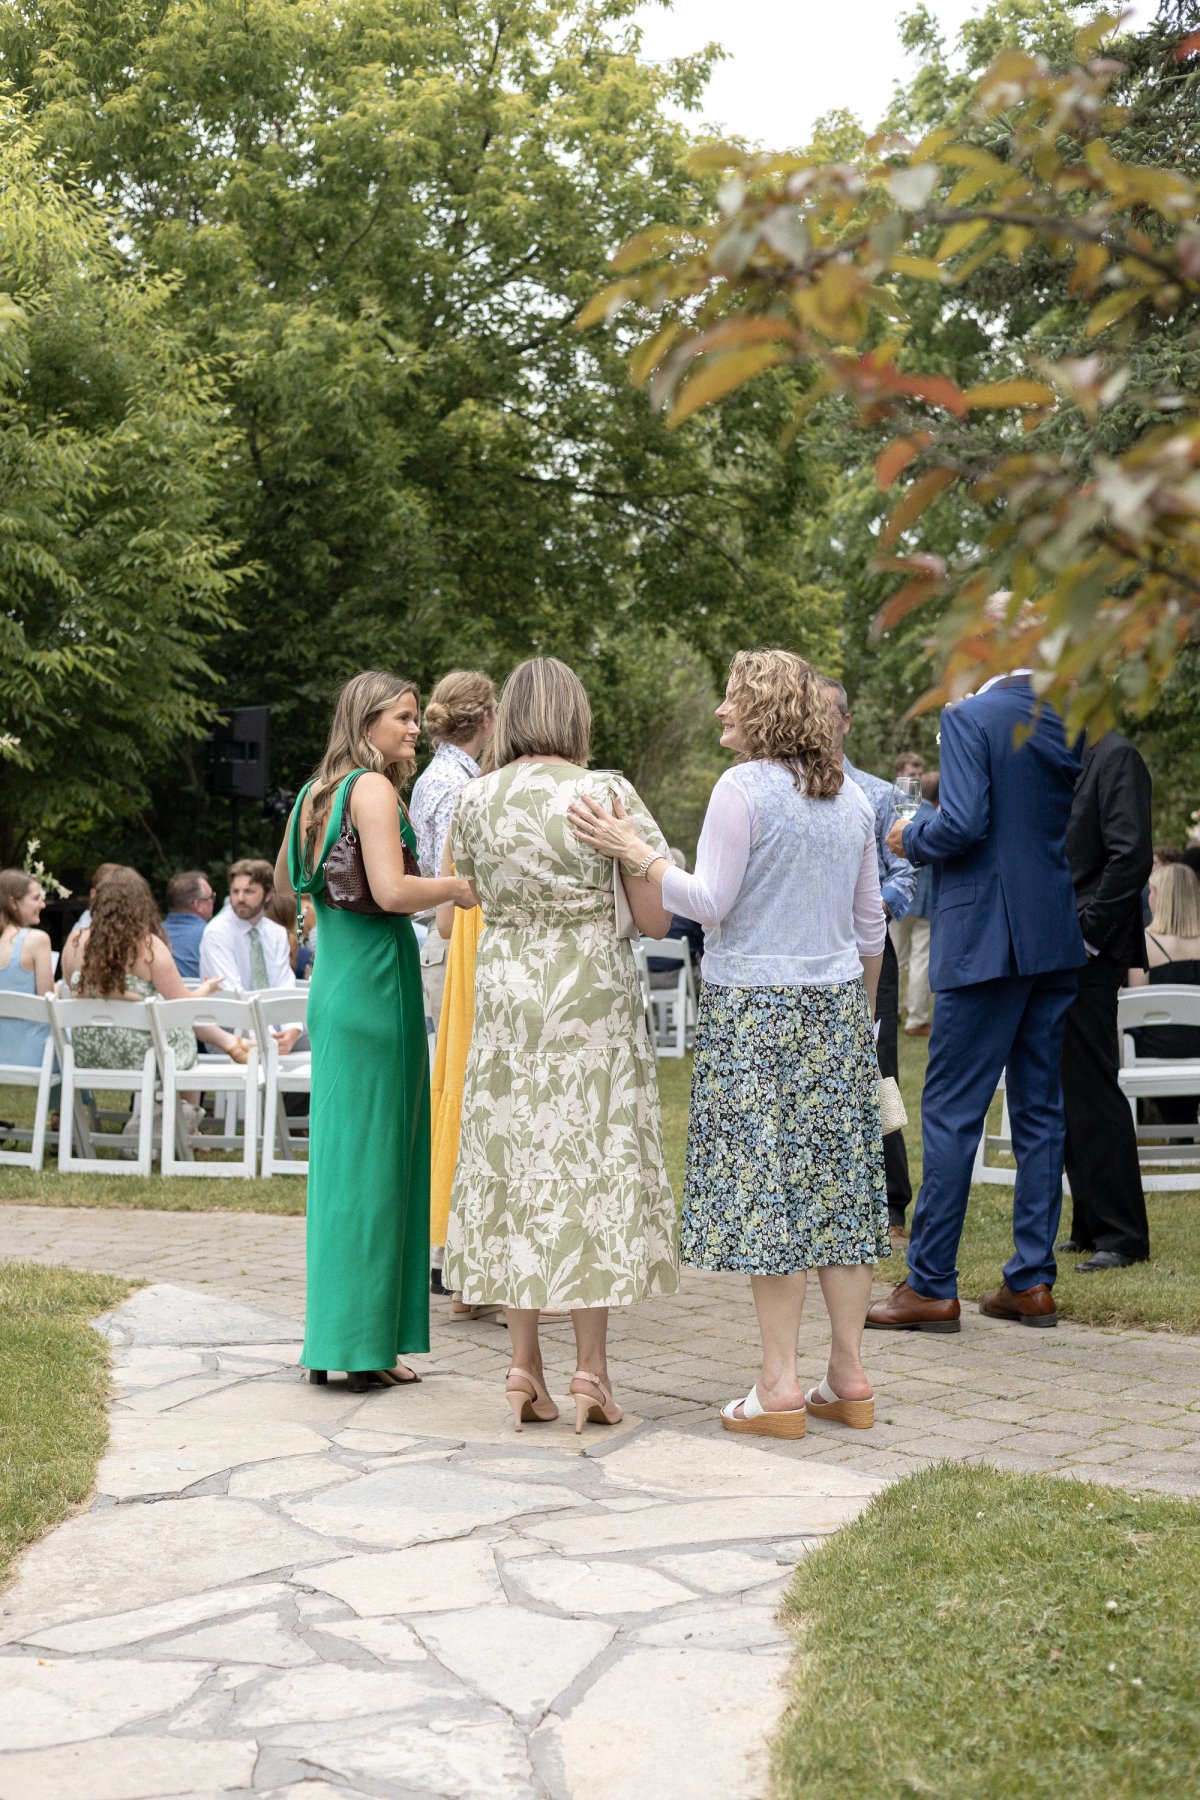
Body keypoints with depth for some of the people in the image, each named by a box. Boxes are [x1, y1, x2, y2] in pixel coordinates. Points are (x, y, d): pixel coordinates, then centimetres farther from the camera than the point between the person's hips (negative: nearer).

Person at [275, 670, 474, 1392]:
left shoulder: (317, 791, 14)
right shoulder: (373, 787, -12)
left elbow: (285, 883, 27)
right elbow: (393, 892, -23)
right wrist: (458, 887, -7)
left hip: (334, 978, 9)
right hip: (376, 976, -9)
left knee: (342, 1152, 12)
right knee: (371, 1159, -4)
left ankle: (335, 1341, 17)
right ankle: (359, 1347, 0)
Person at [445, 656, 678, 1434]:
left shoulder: (476, 799, 2)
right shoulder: (607, 793, -8)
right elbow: (657, 920, -7)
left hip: (506, 998, 3)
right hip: (594, 998, -3)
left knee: (514, 1164, 8)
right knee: (593, 1164, 2)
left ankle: (525, 1369, 10)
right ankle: (591, 1370, 4)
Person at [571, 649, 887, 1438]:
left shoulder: (743, 788, -11)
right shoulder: (851, 797, 11)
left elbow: (710, 904, -14)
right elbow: (870, 924, 14)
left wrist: (636, 850, -9)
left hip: (756, 1007, -6)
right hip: (836, 1007, 7)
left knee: (765, 1186, -3)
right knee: (839, 1176, 8)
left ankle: (780, 1388, -1)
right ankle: (850, 1378, 12)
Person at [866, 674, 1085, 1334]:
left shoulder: (969, 718, -11)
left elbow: (962, 826, -19)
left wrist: (911, 839, -1)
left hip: (986, 943, -7)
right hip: (1058, 941, 7)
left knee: (950, 1112, -1)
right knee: (1040, 1111, 11)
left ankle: (931, 1286, 2)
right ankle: (1032, 1280, 15)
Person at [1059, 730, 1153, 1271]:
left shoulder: (1115, 756, -11)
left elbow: (1131, 856, -19)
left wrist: (1085, 932, -18)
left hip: (1088, 958, -9)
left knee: (1092, 1094, -6)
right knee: (1069, 1096, 13)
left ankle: (1123, 1237, 2)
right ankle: (1092, 1227, 21)